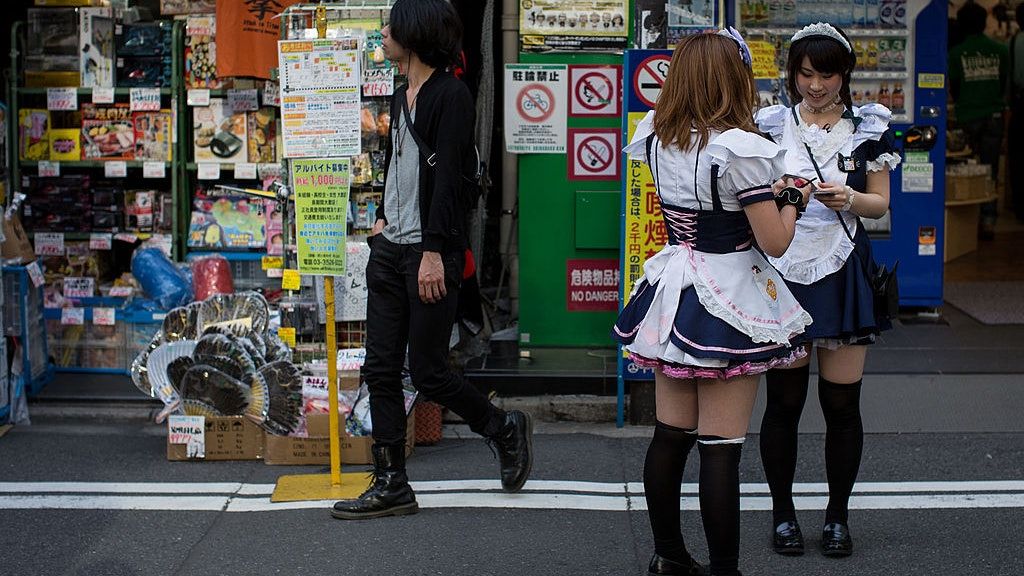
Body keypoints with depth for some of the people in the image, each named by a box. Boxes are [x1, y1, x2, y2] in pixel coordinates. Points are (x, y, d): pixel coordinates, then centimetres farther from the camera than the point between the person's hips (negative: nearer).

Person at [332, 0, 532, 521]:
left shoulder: (450, 95, -11)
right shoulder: (402, 97, 15)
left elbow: (446, 178, -17)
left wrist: (434, 252, -21)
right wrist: (383, 217, 15)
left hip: (430, 251, -8)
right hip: (390, 248, 9)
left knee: (427, 370, -3)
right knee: (381, 370, 4)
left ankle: (505, 429, 21)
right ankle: (391, 485, 9)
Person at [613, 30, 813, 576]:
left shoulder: (659, 140, 2)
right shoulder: (740, 150, -19)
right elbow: (774, 241, -15)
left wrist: (767, 189, 16)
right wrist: (791, 200, 4)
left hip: (673, 292, 7)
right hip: (728, 303, -7)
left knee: (669, 435, 14)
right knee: (721, 447, -2)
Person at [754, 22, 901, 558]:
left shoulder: (867, 128, 5)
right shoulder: (770, 126, 3)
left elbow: (881, 202, 7)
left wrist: (849, 200, -14)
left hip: (843, 274, 1)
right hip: (783, 272, 0)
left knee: (842, 402, 2)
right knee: (784, 399, 3)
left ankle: (837, 516, 16)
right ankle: (783, 514, 17)